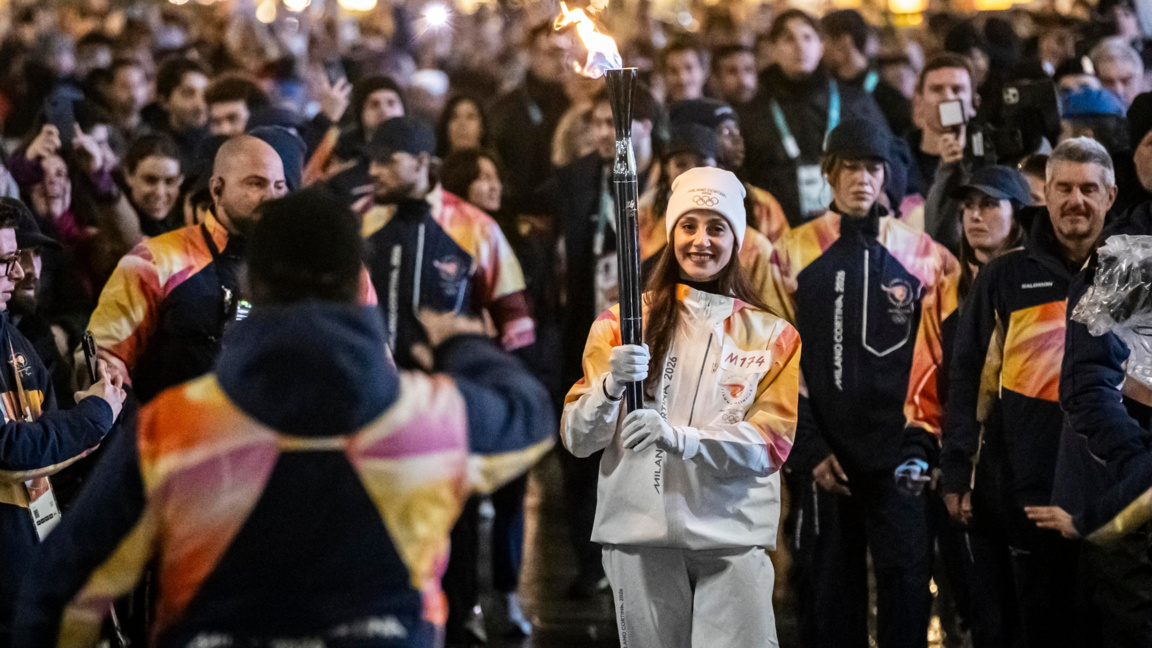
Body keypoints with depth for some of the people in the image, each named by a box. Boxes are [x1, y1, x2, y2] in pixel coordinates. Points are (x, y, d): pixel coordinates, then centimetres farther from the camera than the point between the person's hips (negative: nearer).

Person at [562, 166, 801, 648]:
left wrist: (678, 437, -18)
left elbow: (772, 444, -2)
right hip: (640, 533, 0)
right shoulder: (625, 322, 7)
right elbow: (577, 440, 3)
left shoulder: (773, 336, 9)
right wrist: (610, 387, -19)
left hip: (733, 537, 0)